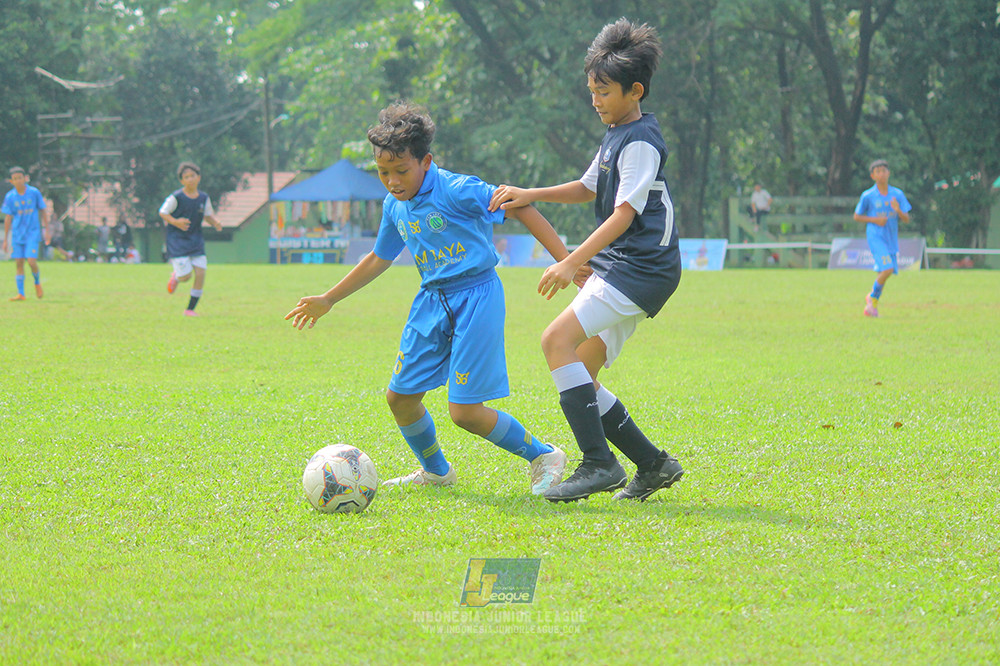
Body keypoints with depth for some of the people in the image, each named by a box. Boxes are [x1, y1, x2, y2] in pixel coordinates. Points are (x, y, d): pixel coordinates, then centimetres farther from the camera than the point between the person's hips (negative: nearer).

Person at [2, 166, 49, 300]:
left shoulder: (34, 193, -5)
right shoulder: (10, 197, -1)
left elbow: (43, 211, 5)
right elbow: (8, 218, 4)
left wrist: (46, 230, 4)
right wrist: (5, 239, 4)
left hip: (32, 234, -2)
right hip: (17, 234, 2)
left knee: (31, 261, -13)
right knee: (18, 263, 0)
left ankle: (37, 282, 17)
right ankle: (20, 293, 5)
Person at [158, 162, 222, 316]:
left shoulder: (204, 198, 3)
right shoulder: (176, 197, -11)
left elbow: (208, 215, 16)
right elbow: (162, 212, -4)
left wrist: (216, 223, -6)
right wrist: (175, 222, -22)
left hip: (195, 240, 4)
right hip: (177, 241, -4)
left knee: (201, 274, -8)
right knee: (186, 276, -12)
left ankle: (190, 309, 6)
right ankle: (176, 276, 29)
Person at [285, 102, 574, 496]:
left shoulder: (457, 190, -18)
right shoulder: (395, 206, 6)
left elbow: (520, 209, -16)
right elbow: (379, 258, 22)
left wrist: (565, 261, -21)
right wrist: (328, 300, 25)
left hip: (475, 297, -8)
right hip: (432, 300, 8)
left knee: (465, 412, -12)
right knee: (400, 396, 7)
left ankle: (544, 457, 9)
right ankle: (435, 471, 33)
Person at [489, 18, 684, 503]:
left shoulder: (641, 142, -12)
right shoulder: (615, 136, 19)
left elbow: (624, 213, -20)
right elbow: (589, 189, 33)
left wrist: (573, 262, -26)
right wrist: (530, 195, 20)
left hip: (642, 267, -10)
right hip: (619, 268, 10)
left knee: (558, 339, -23)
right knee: (579, 377, 7)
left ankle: (599, 463, -25)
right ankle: (653, 465, 13)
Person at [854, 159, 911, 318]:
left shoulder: (897, 194, 4)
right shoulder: (868, 196, -4)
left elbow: (906, 219, 4)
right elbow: (856, 216, 4)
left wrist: (898, 210, -18)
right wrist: (874, 220, -11)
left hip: (892, 239, 4)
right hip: (875, 237, -4)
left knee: (883, 272, 7)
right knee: (887, 269, -20)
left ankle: (871, 303, 27)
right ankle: (873, 297, 3)